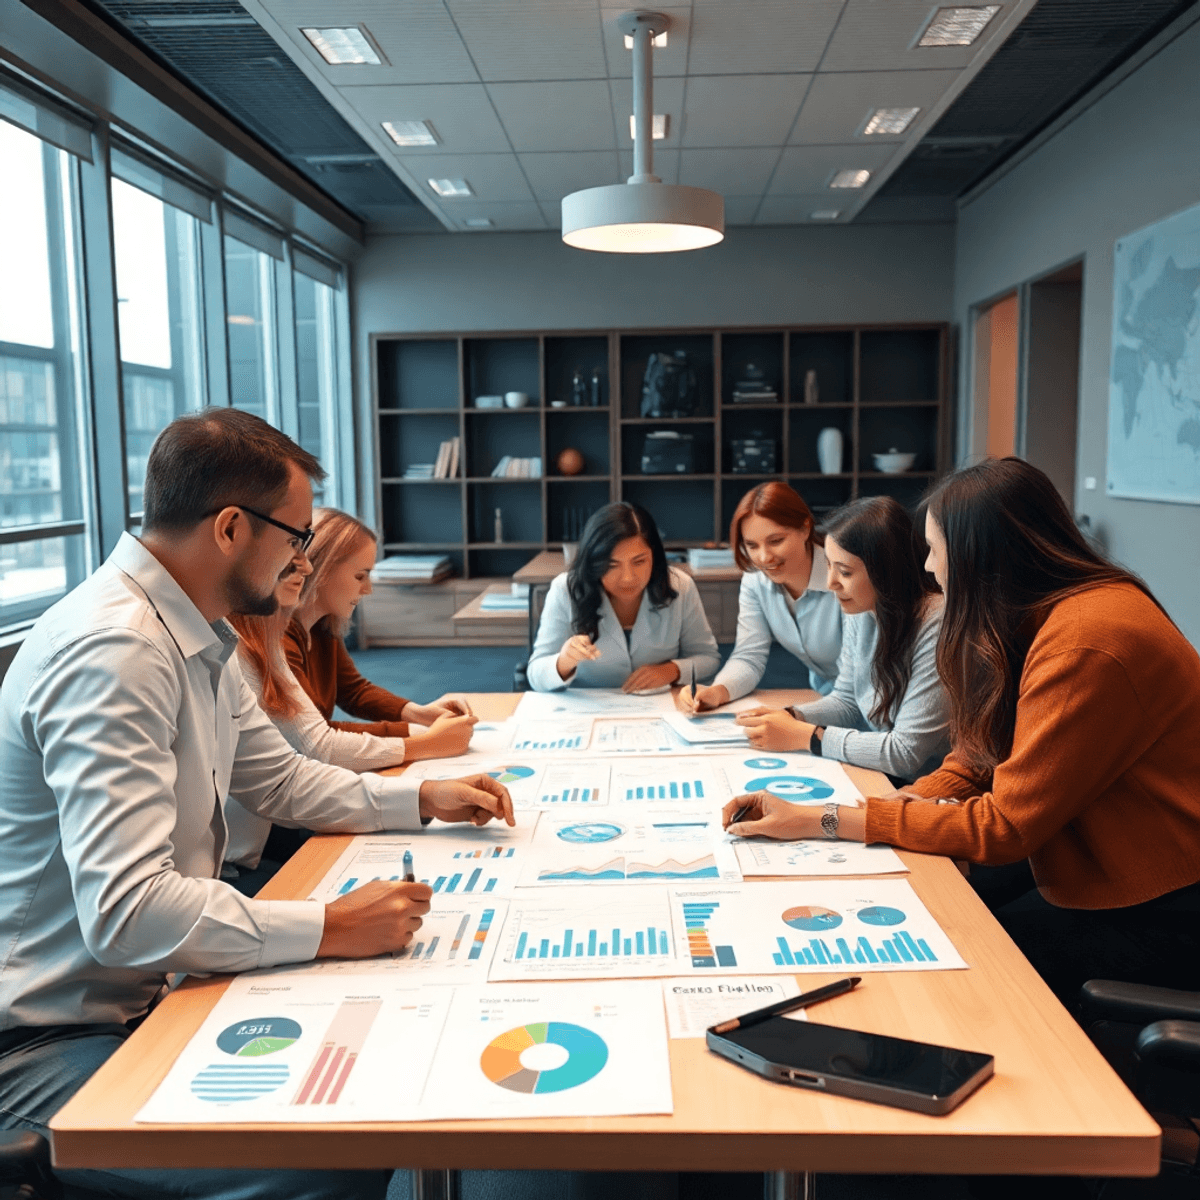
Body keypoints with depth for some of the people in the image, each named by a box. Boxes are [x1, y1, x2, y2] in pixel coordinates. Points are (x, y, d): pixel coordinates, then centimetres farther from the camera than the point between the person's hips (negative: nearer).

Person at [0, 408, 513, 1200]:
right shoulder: (113, 650, -25)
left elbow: (280, 779, 19)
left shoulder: (199, 638, 5)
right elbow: (124, 911, -32)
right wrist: (330, 928, -27)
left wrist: (424, 799, 11)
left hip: (149, 992, 9)